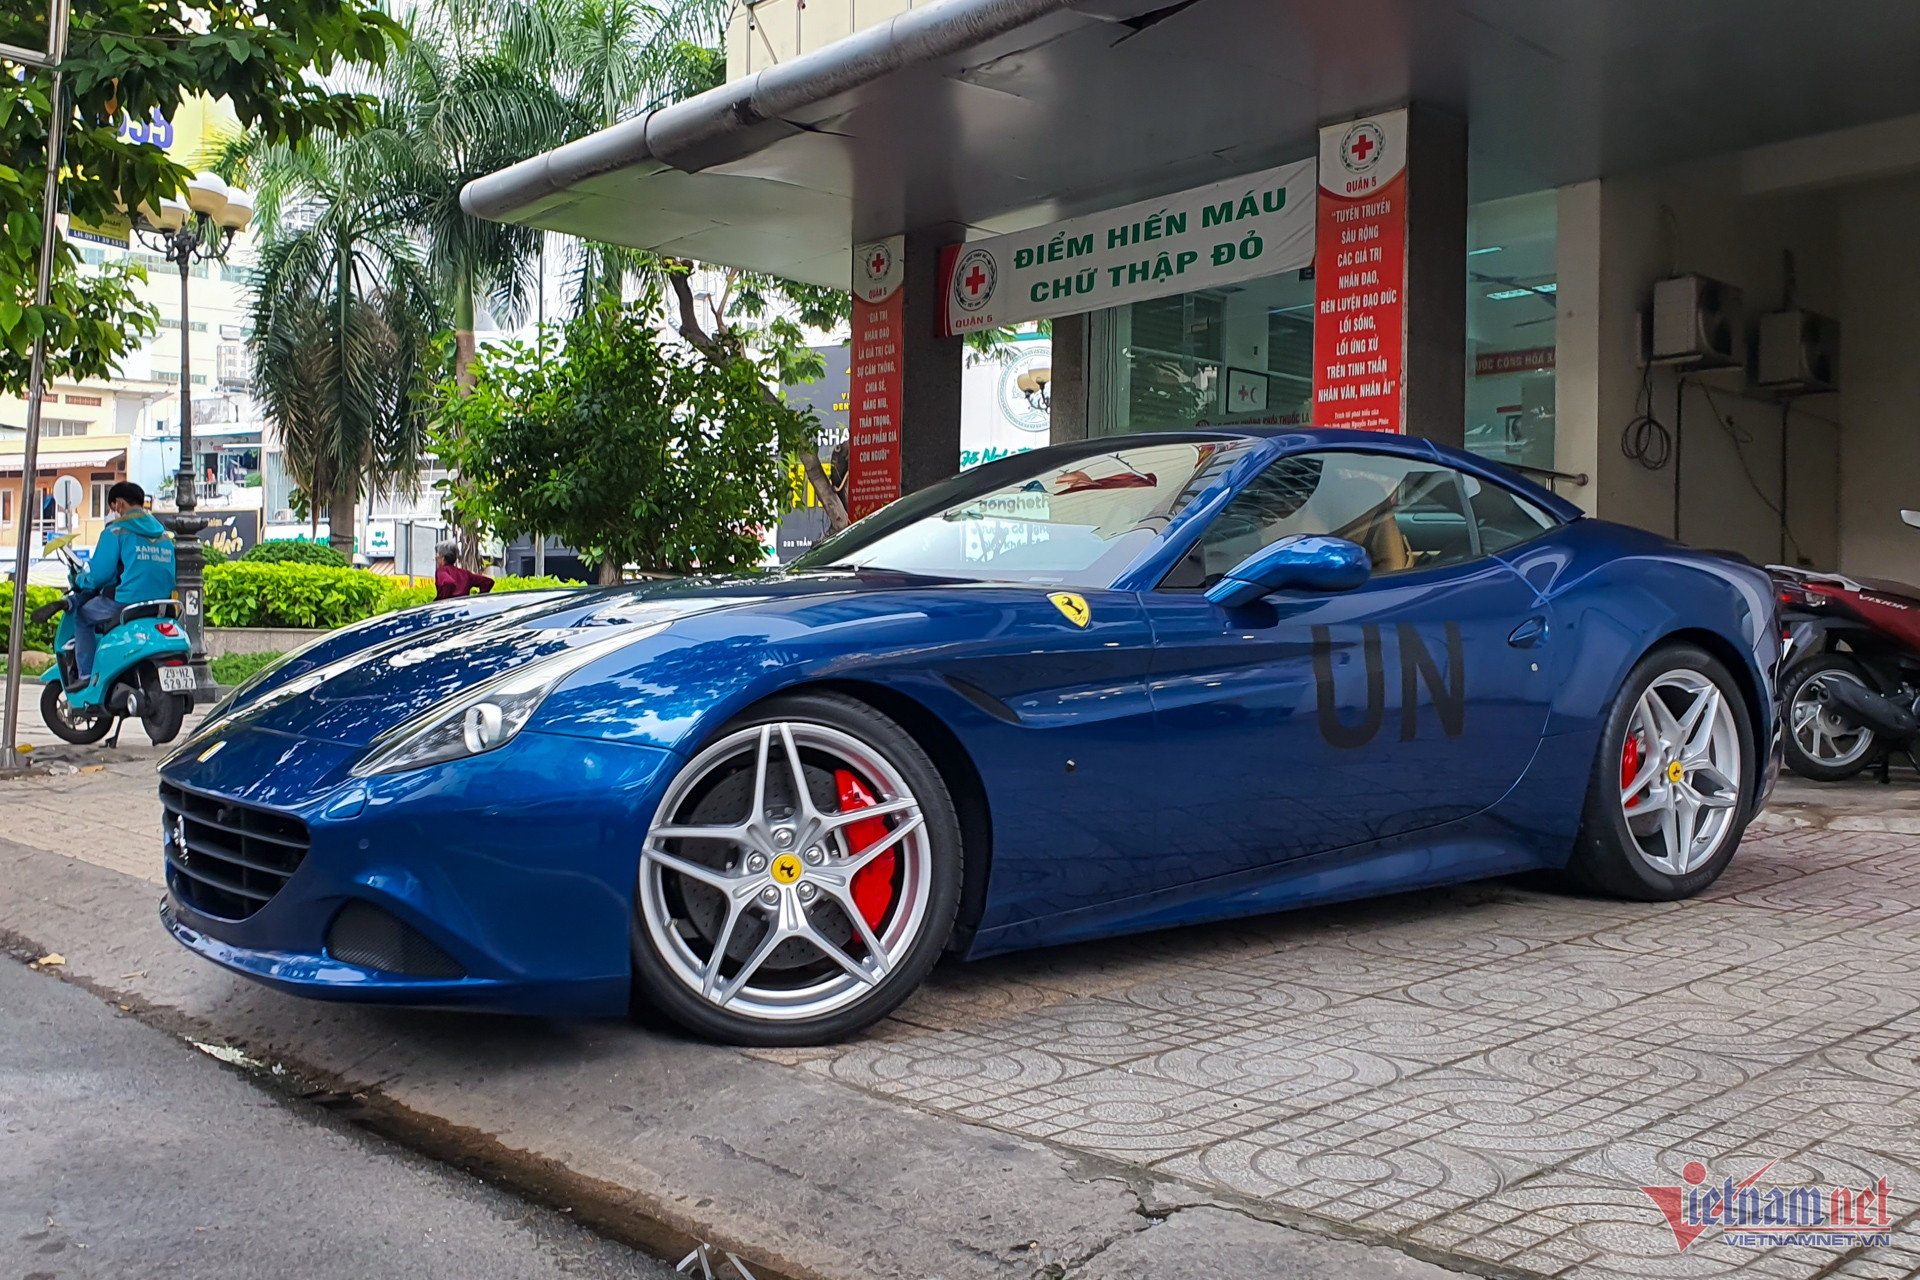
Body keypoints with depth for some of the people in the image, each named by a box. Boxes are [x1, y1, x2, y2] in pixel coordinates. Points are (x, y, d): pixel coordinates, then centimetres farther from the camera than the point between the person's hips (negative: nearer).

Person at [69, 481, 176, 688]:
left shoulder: (116, 532, -5)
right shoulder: (164, 536, 15)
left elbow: (99, 574, -7)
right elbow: (170, 577, 17)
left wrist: (79, 581, 13)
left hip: (126, 603, -7)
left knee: (82, 613, 19)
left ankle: (87, 675, 11)